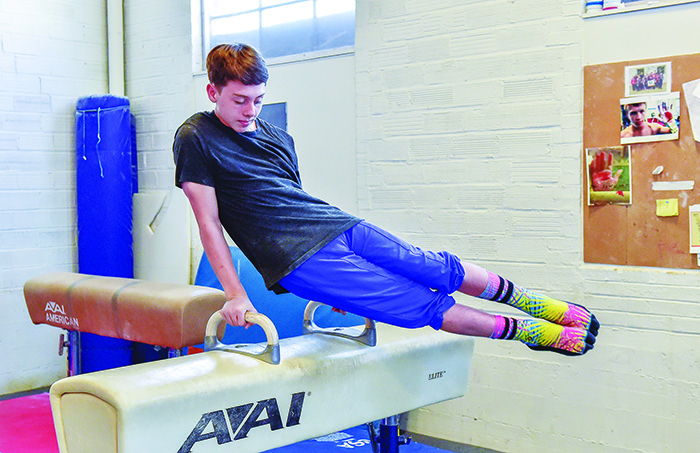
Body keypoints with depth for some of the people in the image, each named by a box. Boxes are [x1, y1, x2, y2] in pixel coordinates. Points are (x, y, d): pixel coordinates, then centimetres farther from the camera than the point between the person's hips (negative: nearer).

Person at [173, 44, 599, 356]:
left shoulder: (279, 138, 16)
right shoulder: (196, 139, -3)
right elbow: (209, 221, -6)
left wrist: (338, 280, 23)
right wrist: (235, 294, -11)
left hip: (338, 223, 6)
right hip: (300, 258, -6)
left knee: (441, 268, 2)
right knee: (423, 305, -7)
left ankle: (536, 304, 20)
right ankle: (528, 332, 5)